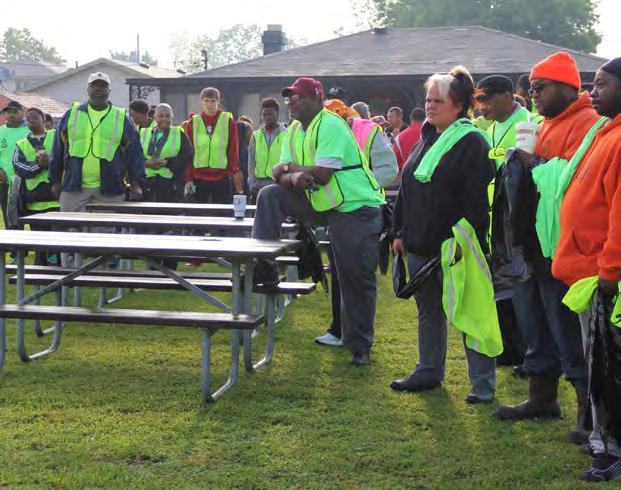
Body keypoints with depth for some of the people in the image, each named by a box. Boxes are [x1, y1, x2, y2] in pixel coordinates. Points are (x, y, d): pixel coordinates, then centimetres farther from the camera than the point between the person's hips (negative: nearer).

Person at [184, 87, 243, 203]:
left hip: (221, 178, -1)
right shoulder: (193, 122, 6)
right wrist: (188, 179, -1)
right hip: (198, 178, 1)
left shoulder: (228, 121, 3)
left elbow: (233, 150, 3)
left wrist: (235, 172, -5)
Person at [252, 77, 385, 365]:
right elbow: (281, 176, 2)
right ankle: (263, 270, -1)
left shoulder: (330, 125, -17)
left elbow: (322, 174, -25)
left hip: (357, 208, -8)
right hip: (320, 204, 8)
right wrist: (294, 176, -21)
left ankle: (360, 347, 9)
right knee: (270, 196, -4)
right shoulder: (293, 131, 9)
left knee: (357, 279, -4)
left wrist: (291, 167, -9)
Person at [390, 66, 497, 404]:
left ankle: (483, 382, 6)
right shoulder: (425, 140, 15)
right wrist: (400, 232, 14)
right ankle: (429, 371, 29)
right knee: (428, 311, 16)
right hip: (420, 246, 8)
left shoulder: (472, 143, -9)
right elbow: (406, 190, 19)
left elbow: (476, 199, -16)